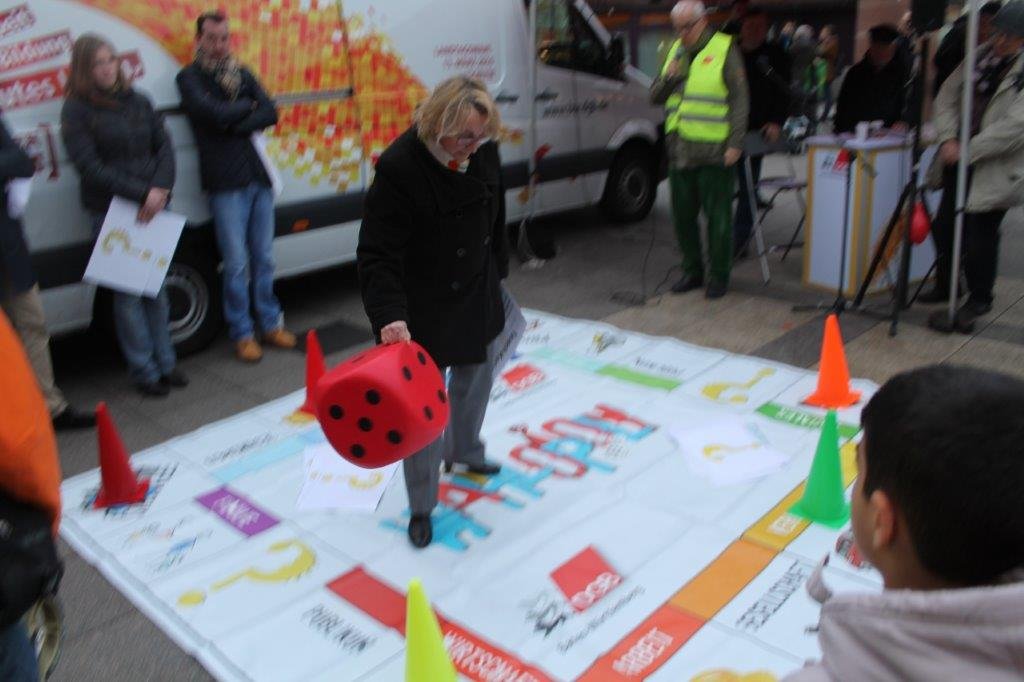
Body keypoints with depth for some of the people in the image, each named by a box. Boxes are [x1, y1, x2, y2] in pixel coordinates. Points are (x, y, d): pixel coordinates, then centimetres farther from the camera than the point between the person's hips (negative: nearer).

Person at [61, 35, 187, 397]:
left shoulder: (137, 101, 10)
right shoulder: (76, 110, -3)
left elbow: (163, 146, 5)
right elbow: (90, 166, -11)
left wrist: (159, 188, -12)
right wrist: (140, 193, -18)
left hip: (151, 208, 4)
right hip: (111, 211, -4)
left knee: (156, 287, 10)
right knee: (129, 293, 0)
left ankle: (165, 363, 21)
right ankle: (144, 371, 8)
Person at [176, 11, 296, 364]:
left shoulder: (242, 74, 17)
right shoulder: (190, 77, 3)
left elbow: (270, 113, 2)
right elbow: (215, 113, -14)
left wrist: (236, 125, -11)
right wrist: (248, 105, 1)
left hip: (259, 176, 5)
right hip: (225, 183, -4)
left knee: (264, 258, 10)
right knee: (237, 264, -3)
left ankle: (270, 324, 21)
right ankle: (242, 334, 8)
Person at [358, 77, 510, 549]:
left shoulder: (484, 152, -6)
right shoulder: (399, 167, -26)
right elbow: (378, 254, -28)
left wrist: (497, 274, 19)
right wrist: (389, 316, -39)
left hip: (478, 298, 7)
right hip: (423, 310, -7)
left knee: (475, 379, 24)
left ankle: (463, 451, 52)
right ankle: (421, 506, 19)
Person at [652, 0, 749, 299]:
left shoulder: (724, 50, -3)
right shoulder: (675, 51, 15)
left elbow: (739, 101, -6)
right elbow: (655, 96, 17)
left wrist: (735, 143, -12)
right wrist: (669, 76, -3)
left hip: (714, 153, -6)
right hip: (679, 150, 6)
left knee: (718, 217, 0)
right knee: (683, 215, 11)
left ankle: (719, 276, 11)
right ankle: (692, 271, 25)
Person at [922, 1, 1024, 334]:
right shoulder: (981, 56, 7)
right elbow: (947, 95, 7)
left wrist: (967, 151, -19)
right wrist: (948, 139, -7)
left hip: (994, 169, -7)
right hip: (960, 160, 7)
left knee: (979, 235, -3)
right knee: (944, 226, 15)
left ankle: (978, 300, 16)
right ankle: (945, 285, 37)